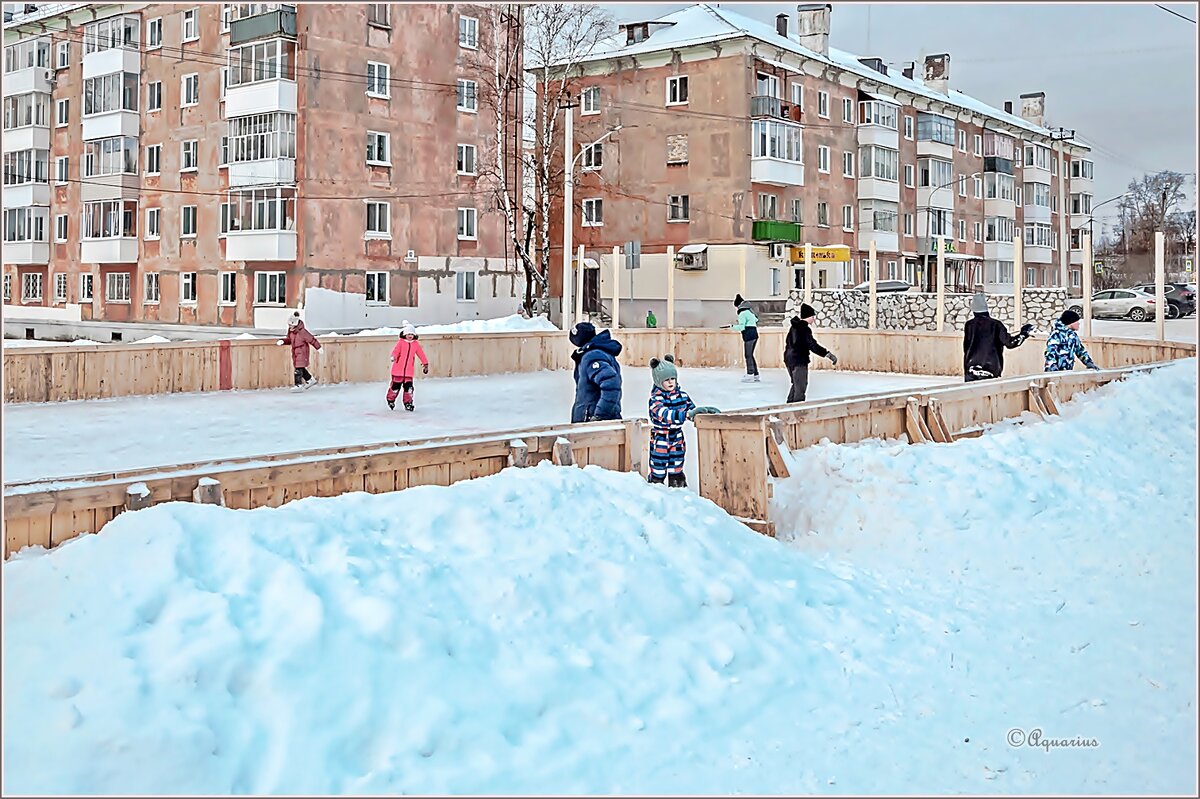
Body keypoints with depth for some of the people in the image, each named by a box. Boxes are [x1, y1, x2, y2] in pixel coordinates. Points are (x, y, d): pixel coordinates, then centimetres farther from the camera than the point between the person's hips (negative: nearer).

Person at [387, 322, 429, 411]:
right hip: (398, 369, -3)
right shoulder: (400, 342, -3)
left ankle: (407, 403, 11)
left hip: (409, 371, 3)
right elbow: (395, 350, -15)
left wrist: (425, 363, 17)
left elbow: (421, 354, 15)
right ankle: (390, 400, 26)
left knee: (408, 387, -2)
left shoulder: (416, 344, 8)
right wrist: (393, 356, -36)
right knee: (395, 386, 4)